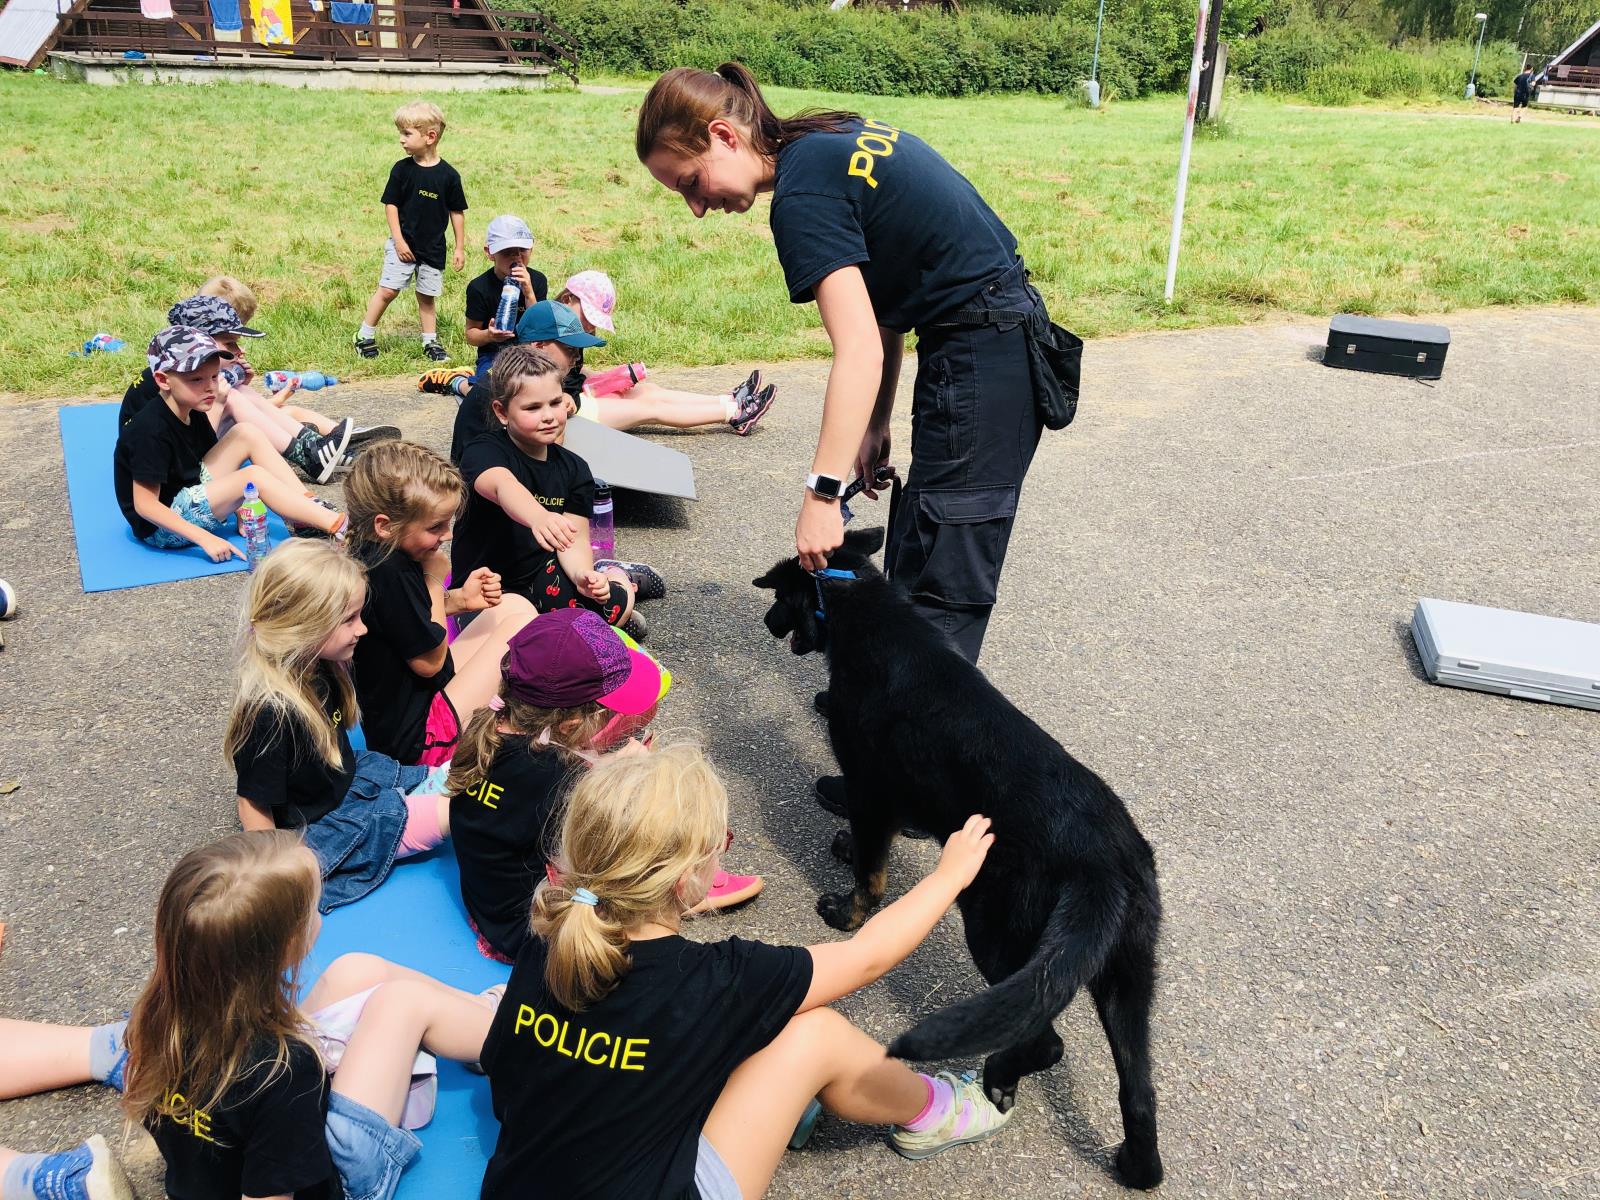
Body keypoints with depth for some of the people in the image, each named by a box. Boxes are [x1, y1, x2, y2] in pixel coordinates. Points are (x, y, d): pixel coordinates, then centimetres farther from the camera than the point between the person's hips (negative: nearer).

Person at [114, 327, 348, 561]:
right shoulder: (151, 430, -24)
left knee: (247, 434, -3)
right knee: (254, 476, -24)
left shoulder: (193, 415, 3)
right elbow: (145, 505, -25)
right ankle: (336, 525, -26)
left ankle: (311, 507, -10)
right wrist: (205, 538, -31)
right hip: (162, 527, -9)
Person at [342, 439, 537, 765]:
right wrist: (434, 579, -12)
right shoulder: (389, 574, -30)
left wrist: (459, 599, -1)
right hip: (414, 738, -10)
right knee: (522, 622, -9)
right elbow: (429, 660, -19)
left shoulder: (369, 551, -1)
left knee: (515, 604, 11)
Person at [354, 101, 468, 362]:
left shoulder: (448, 175, -6)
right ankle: (365, 336, 7)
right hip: (403, 244, 0)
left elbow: (457, 212, 2)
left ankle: (430, 342, 24)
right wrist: (399, 240, -8)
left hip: (433, 248, 1)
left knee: (427, 296, 11)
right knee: (387, 289, -4)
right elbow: (391, 205, -1)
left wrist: (460, 248, 4)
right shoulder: (402, 169, -5)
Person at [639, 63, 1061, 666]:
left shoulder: (803, 195, -17)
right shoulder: (834, 141, 11)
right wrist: (876, 424, 13)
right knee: (915, 555, 15)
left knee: (939, 590, -6)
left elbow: (860, 351, -25)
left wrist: (821, 495, -26)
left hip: (981, 356, -10)